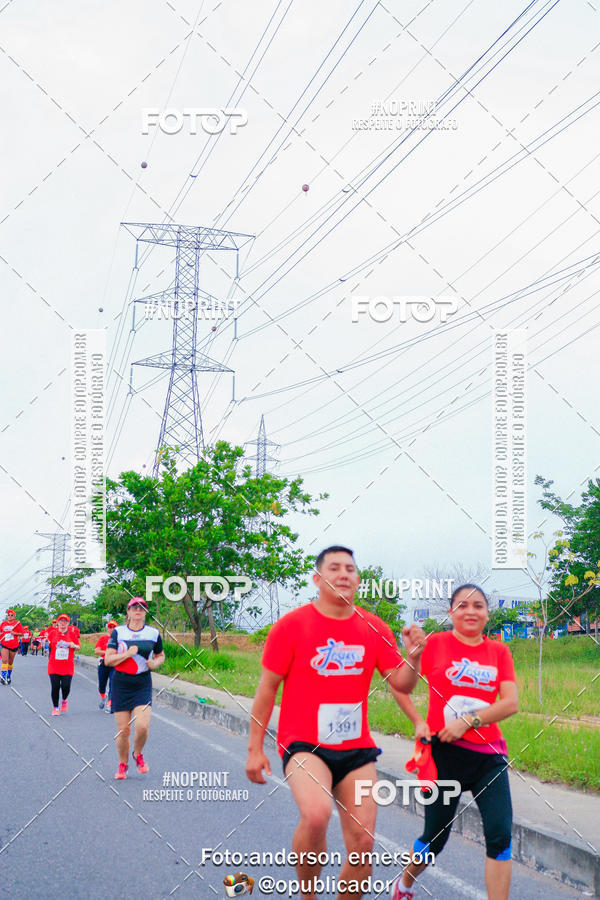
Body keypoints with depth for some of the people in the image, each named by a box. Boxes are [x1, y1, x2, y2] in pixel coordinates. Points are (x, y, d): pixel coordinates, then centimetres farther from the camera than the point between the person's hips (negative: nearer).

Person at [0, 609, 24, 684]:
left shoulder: (17, 623, 0)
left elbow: (21, 633, -1)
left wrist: (15, 633, -17)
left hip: (13, 645, 0)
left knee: (10, 662, 11)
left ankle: (9, 676, 27)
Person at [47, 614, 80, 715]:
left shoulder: (72, 634, 3)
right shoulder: (52, 633, 3)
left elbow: (78, 647, 10)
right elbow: (48, 645, 16)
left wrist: (74, 646, -9)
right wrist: (45, 643, -3)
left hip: (68, 666, 0)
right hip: (54, 665, 0)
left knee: (66, 686, -9)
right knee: (55, 687, -4)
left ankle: (64, 700, 25)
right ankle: (55, 707, 16)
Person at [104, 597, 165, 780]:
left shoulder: (154, 633, 5)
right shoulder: (118, 632, 1)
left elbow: (160, 655, 20)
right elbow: (108, 660, -4)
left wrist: (155, 663, -2)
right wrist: (128, 653, -16)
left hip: (143, 685, 0)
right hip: (121, 684, 0)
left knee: (142, 726, -16)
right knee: (123, 729, 0)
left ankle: (138, 755, 15)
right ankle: (123, 764, 23)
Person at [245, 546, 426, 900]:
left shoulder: (374, 629, 5)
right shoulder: (292, 625, -4)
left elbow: (402, 684, 5)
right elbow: (268, 688, 0)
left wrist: (413, 655, -17)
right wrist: (255, 747, -1)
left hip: (357, 748, 4)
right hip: (304, 744, -4)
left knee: (363, 847, 1)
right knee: (317, 814, -32)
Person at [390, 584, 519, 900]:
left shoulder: (499, 651, 6)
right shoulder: (436, 643, -1)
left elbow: (511, 703, -5)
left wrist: (467, 722, -14)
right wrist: (418, 723, -5)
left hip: (488, 755, 2)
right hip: (444, 753, -2)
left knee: (500, 835, -11)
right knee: (436, 837, 9)